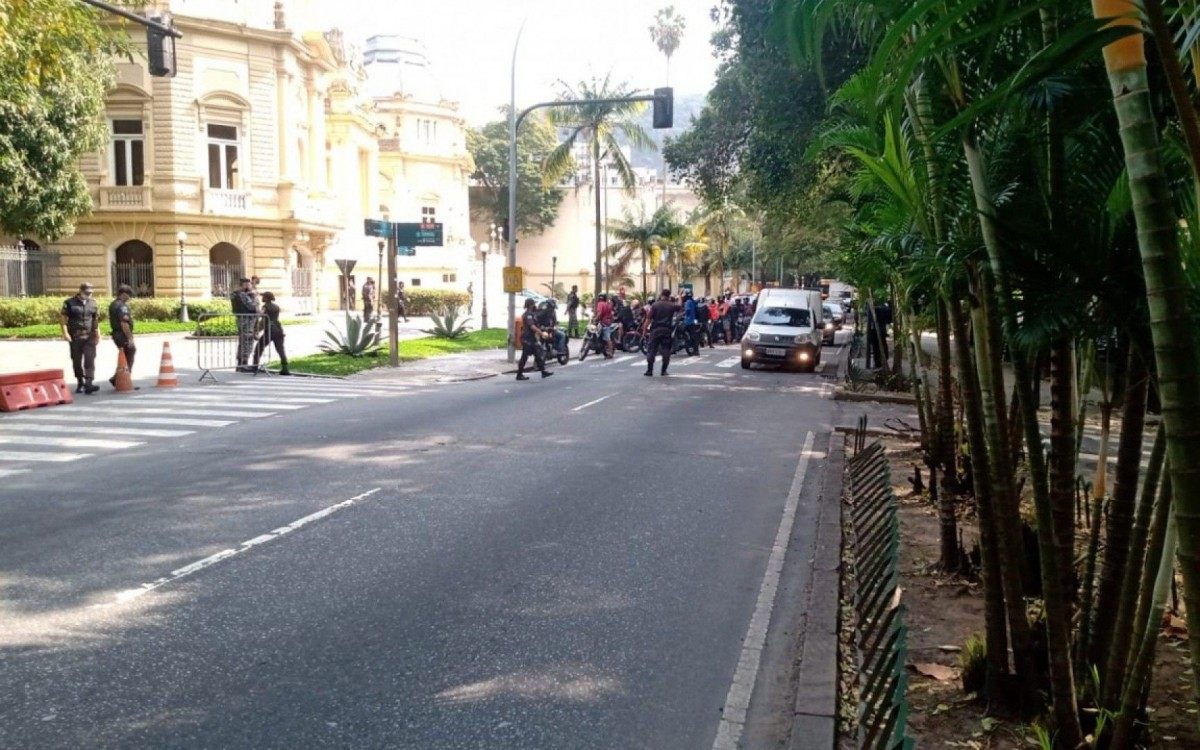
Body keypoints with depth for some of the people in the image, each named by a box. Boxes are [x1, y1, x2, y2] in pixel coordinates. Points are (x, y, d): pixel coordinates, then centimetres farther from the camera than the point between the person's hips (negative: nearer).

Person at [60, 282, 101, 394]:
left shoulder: (93, 303, 12)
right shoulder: (70, 303, 1)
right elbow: (64, 319, -2)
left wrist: (98, 334, 14)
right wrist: (65, 333, -13)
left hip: (89, 337, 1)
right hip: (75, 337, -1)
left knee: (90, 360, -11)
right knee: (76, 361, 8)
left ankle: (88, 384, -17)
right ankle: (80, 383, 23)